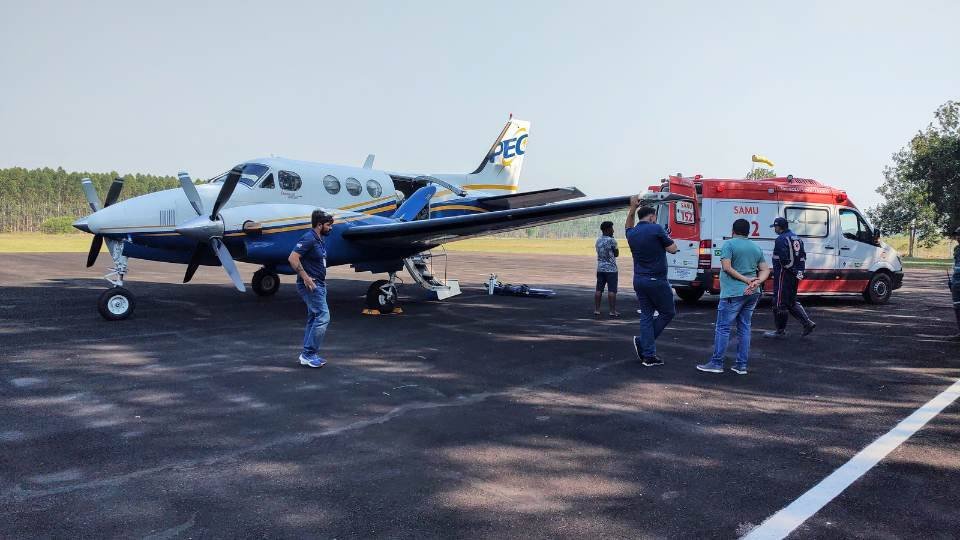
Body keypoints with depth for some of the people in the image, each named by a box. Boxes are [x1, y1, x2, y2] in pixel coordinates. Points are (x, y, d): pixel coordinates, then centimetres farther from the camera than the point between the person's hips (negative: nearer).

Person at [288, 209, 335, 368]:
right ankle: (308, 354, -8)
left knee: (314, 318, 12)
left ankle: (308, 354, 18)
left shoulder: (320, 240, 14)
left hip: (319, 284, 10)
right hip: (311, 284, -10)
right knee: (323, 317, -13)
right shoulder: (309, 239, -16)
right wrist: (306, 278, -23)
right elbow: (293, 258, -24)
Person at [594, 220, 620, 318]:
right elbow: (616, 254, -3)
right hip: (611, 269, -6)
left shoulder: (598, 240, 9)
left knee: (599, 290, 7)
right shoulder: (611, 240, -12)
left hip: (600, 268, 7)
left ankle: (596, 310, 8)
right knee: (611, 290, -3)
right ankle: (612, 311, -2)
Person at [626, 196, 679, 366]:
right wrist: (669, 242, 15)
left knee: (646, 315, 8)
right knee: (668, 312, 9)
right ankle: (642, 341, 3)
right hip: (656, 280, -7)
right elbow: (672, 249, -5)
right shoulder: (656, 229, -11)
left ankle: (648, 355, 5)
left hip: (639, 280, 7)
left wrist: (632, 209, 30)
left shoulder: (632, 234, 8)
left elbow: (629, 226, 34)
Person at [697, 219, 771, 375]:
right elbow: (765, 270, 10)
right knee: (744, 328, 11)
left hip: (733, 293, -7)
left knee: (723, 327, -1)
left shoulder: (729, 244, -5)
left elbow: (727, 267, -15)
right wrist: (757, 282, -5)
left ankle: (717, 363, 0)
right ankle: (741, 365, 13)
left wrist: (746, 280, -12)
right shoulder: (756, 248, 15)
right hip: (753, 294, 7)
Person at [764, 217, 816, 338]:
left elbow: (783, 259, -23)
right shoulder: (797, 238, 16)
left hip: (784, 274, -10)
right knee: (791, 301, 20)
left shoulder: (781, 239, -15)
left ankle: (780, 330, 4)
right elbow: (803, 256, 17)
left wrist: (790, 269, -12)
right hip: (795, 276, 10)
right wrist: (799, 270, 14)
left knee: (780, 302, -2)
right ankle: (807, 323, 12)